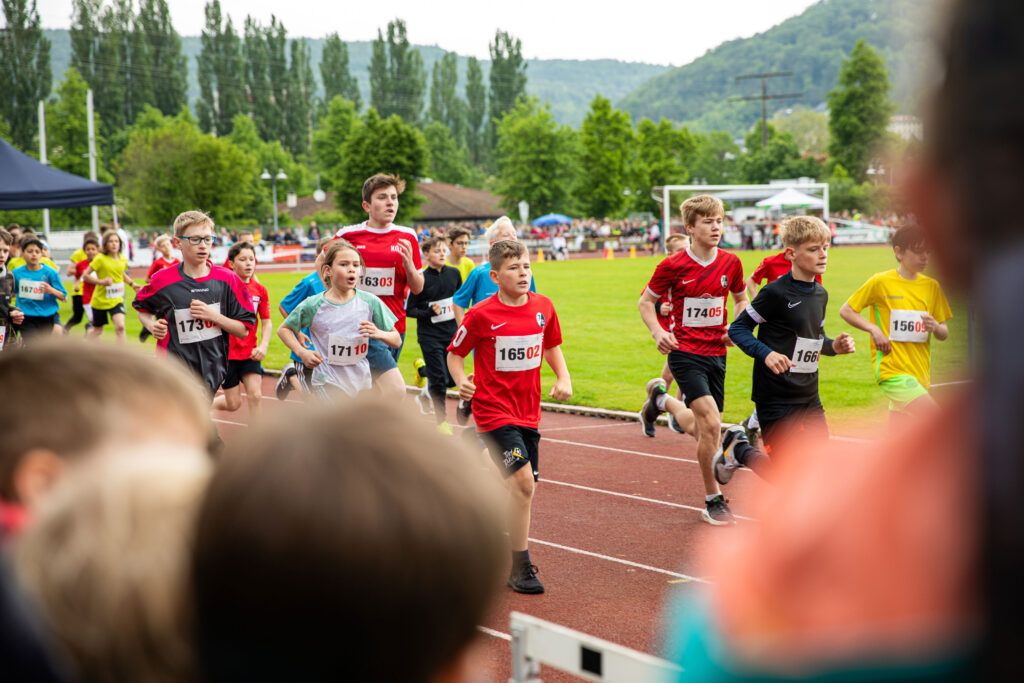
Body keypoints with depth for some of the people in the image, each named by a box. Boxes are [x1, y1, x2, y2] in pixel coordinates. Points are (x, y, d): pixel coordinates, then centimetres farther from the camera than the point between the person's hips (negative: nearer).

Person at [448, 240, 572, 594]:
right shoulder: (481, 315, -12)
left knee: (525, 486, 9)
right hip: (493, 409, -6)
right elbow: (454, 354, -1)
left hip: (528, 410, 6)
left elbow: (552, 346, 18)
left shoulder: (543, 307, 2)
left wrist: (563, 379, 2)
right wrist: (461, 381, -20)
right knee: (522, 480, -17)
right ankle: (519, 568, -7)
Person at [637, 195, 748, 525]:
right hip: (685, 352, -5)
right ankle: (713, 501, -7)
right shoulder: (672, 266, -9)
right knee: (711, 425, -19)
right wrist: (658, 332, -13)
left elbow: (741, 298, 20)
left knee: (708, 430, 11)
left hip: (716, 353, 5)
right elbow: (645, 302, 3)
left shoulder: (731, 263, 2)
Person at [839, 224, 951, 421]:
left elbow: (944, 335, 14)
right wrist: (874, 329, -12)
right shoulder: (880, 282, -4)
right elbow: (846, 311, 3)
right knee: (933, 413, -25)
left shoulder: (932, 286, 11)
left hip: (920, 373, 6)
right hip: (890, 367, -6)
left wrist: (936, 327, -9)